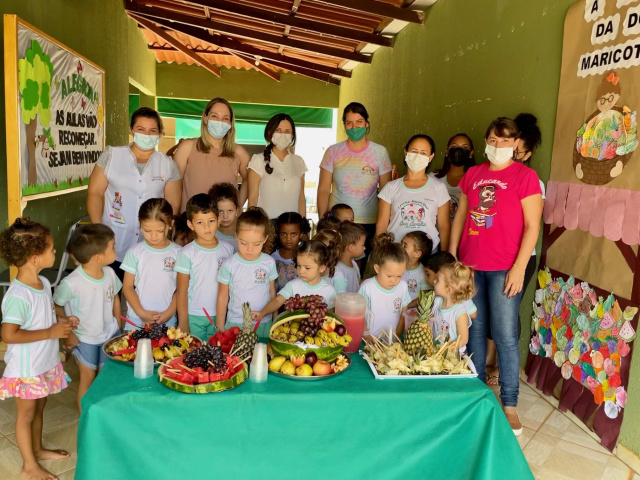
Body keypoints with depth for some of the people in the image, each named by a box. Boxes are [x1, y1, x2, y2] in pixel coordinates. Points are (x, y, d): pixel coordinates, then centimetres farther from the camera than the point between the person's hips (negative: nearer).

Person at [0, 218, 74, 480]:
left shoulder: (44, 283, -2)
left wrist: (61, 324, -5)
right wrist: (50, 333, -27)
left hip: (46, 362, 8)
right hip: (26, 368, -8)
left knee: (38, 409, 24)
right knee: (26, 414, 11)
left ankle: (37, 449, 45)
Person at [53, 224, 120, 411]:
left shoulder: (109, 273, -12)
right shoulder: (71, 283, -27)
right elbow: (55, 307, -12)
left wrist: (118, 325, 8)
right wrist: (67, 332, -11)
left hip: (110, 334, 4)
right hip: (85, 339, -4)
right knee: (88, 378, 10)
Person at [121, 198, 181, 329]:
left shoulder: (178, 253, -4)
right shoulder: (135, 252, -4)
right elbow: (127, 286, -1)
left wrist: (170, 312, -7)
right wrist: (141, 312, -8)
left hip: (168, 319, 0)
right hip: (136, 318, 0)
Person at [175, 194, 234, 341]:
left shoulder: (228, 249, 1)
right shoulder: (187, 253, -8)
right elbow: (182, 292, -4)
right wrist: (183, 324, -5)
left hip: (220, 316, 3)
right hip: (194, 317, -2)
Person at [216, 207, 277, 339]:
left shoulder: (269, 263, -3)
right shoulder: (229, 265, -9)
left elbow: (272, 293, 7)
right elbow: (223, 297, 0)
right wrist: (220, 328, 3)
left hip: (264, 323, 2)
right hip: (235, 324, -2)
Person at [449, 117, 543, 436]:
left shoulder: (525, 176, -2)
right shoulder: (472, 174, 11)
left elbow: (532, 226, -5)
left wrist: (519, 267, -12)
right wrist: (451, 257, 10)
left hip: (505, 268, -4)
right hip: (470, 265, 4)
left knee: (505, 335, -1)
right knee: (475, 330, 11)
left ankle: (509, 404, 12)